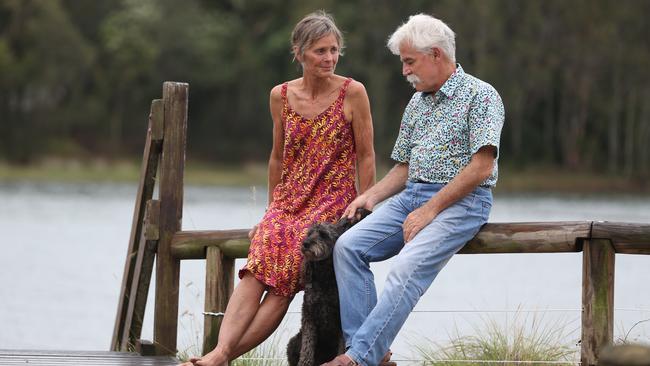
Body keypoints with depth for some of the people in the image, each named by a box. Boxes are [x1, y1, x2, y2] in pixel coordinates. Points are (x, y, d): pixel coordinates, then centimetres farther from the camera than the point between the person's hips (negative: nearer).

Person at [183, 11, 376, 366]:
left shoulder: (352, 93, -4)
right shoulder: (281, 95, 6)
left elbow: (366, 157, -1)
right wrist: (272, 210, 19)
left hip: (334, 203, -3)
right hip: (289, 201, 4)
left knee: (284, 274, -24)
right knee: (259, 268, -23)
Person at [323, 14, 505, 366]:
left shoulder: (480, 95, -5)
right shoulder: (417, 103, 19)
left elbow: (481, 167, -15)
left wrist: (429, 211, -17)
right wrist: (370, 196, 4)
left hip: (461, 201, -8)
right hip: (412, 196, 8)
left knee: (407, 266, -30)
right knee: (348, 246, -15)